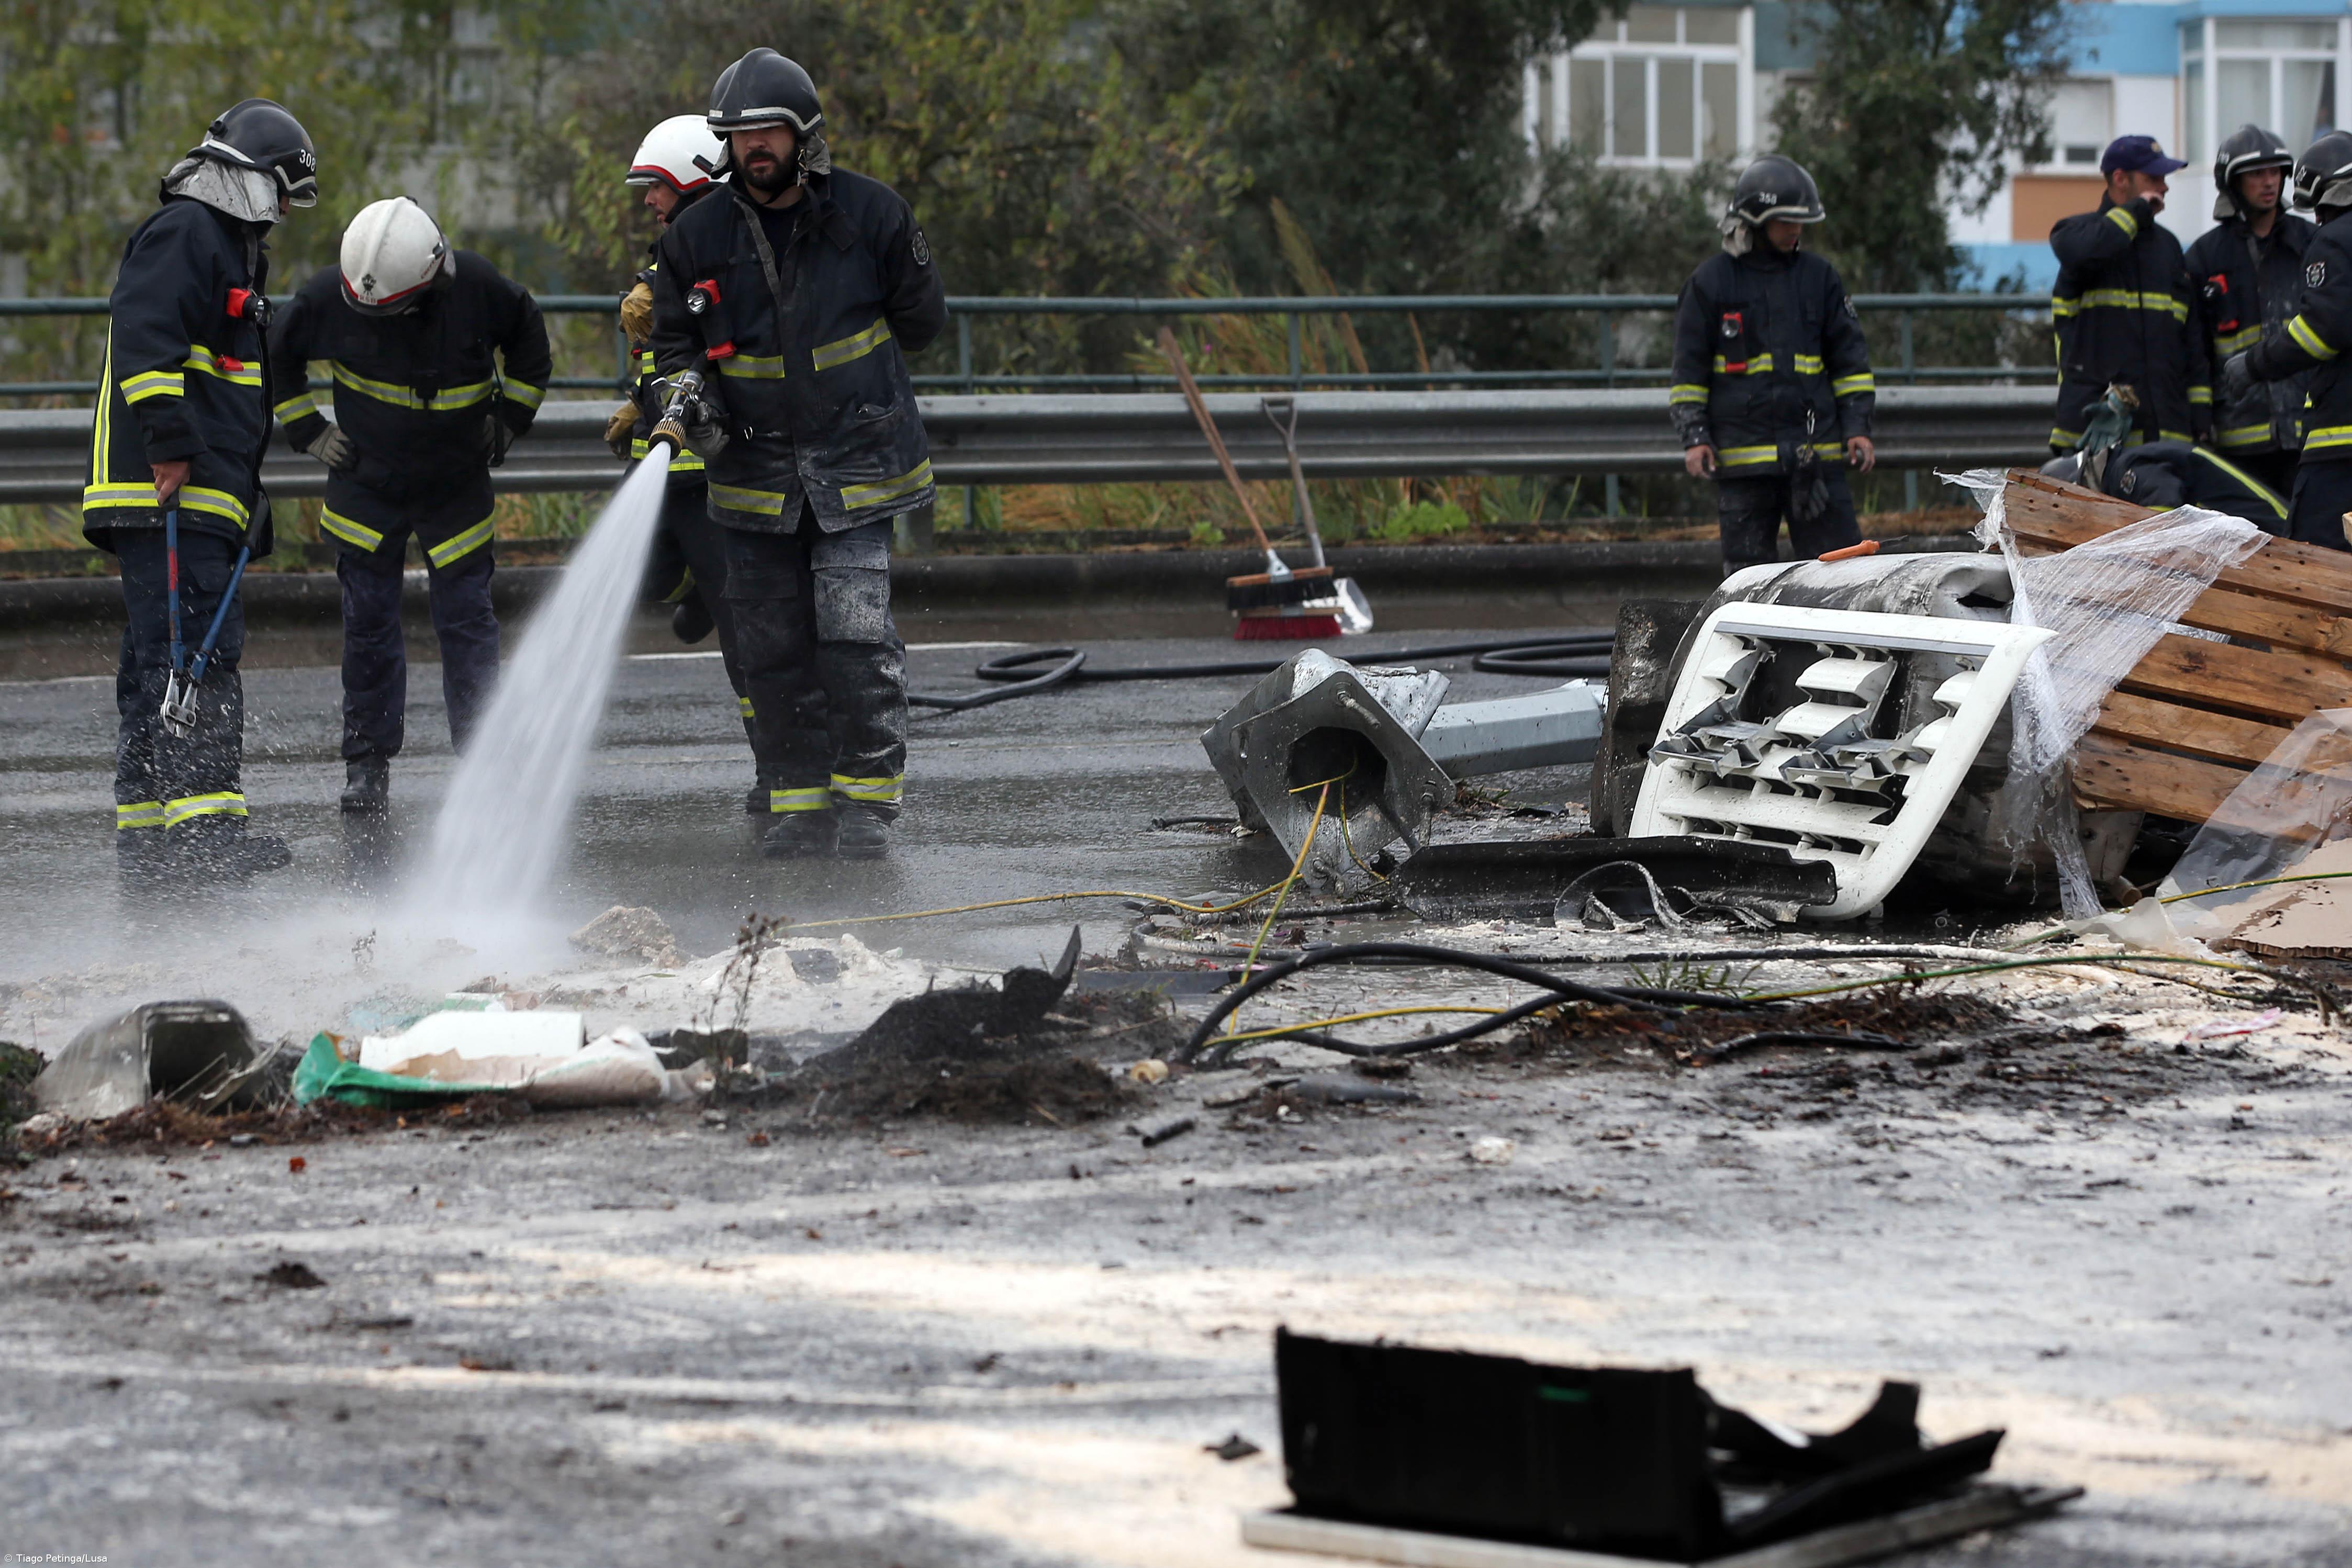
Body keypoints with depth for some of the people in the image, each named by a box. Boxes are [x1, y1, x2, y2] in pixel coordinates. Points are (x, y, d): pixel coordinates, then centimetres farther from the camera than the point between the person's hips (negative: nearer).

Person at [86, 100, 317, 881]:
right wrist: (172, 450, -24)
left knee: (160, 658, 10)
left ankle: (147, 830, 12)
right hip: (169, 494, -11)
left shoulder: (229, 246, 27)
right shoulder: (184, 233, -7)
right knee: (198, 649, -16)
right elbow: (145, 339, -20)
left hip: (205, 497, 11)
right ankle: (203, 822, -21)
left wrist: (245, 494, 27)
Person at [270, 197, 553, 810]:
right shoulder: (327, 298, -16)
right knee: (369, 625, 2)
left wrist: (508, 420, 4)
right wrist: (308, 431, 2)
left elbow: (529, 344, 5)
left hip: (457, 486, -1)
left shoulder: (477, 288, -17)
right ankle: (367, 762, 10)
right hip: (366, 486, 1)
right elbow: (278, 361, 5)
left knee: (467, 620, -3)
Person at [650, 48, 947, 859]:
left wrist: (843, 363, 7)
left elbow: (921, 316, 8)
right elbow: (676, 340, 10)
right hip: (755, 472, 3)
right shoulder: (696, 236, 0)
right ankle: (799, 806, 13)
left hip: (856, 459, -3)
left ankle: (867, 800, -3)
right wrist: (693, 400, -9)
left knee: (856, 634, -12)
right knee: (773, 646, 4)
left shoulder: (869, 213, -5)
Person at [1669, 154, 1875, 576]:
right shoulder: (1712, 281, 4)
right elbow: (1689, 367, 6)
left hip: (1815, 450, 2)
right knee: (1747, 570, 0)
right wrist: (1695, 436, -3)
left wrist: (1857, 426, 5)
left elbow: (1849, 356, 14)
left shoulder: (1819, 276, 11)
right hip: (1742, 453, -2)